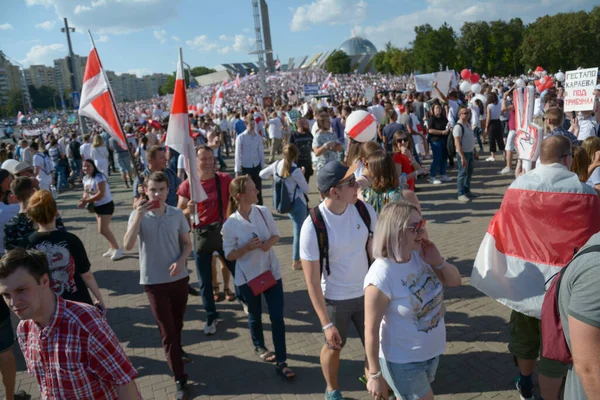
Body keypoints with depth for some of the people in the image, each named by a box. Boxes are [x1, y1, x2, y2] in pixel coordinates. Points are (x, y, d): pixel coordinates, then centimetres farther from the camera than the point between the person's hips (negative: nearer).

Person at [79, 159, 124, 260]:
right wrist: (83, 200, -11)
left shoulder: (99, 177, -24)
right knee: (104, 229, 15)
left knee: (102, 230, -14)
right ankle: (113, 248, 29)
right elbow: (86, 192, 11)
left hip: (106, 205, -9)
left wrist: (86, 201, -27)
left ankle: (118, 249, -3)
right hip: (97, 206, 9)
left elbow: (101, 194, -30)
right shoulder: (85, 178, 3)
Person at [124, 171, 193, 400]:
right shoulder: (138, 215, -10)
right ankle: (180, 380, 9)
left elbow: (187, 244, 4)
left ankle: (175, 350, 52)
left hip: (179, 278, 3)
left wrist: (181, 261, -16)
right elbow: (127, 246, -23)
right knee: (167, 330, 1)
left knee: (177, 323, 21)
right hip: (154, 281, -2)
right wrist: (139, 214, -30)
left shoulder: (177, 214, -5)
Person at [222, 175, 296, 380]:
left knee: (277, 317, 1)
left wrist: (269, 243, -18)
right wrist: (247, 248, -26)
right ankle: (259, 347, 46)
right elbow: (229, 255, -9)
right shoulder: (230, 225, -17)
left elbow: (276, 234, 4)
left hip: (271, 271, 2)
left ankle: (281, 361, 12)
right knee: (255, 316, 19)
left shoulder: (263, 211, -9)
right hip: (248, 277, -2)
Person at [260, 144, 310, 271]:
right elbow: (307, 190, -12)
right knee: (299, 230, 4)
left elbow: (262, 174, 8)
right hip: (297, 203, -7)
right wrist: (302, 175, 0)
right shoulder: (296, 171, -24)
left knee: (298, 227, 24)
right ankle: (296, 262, 12)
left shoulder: (277, 165, -7)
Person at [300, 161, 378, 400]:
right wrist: (326, 324, -17)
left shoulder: (363, 209, -13)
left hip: (367, 293, 3)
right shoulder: (313, 226, -25)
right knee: (333, 347, 20)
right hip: (335, 299, -3)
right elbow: (312, 281, -20)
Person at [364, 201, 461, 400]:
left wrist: (438, 262, -17)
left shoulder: (420, 254, -10)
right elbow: (371, 330, -22)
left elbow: (455, 281, 3)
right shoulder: (381, 276, -30)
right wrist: (375, 374, -13)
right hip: (402, 361, -6)